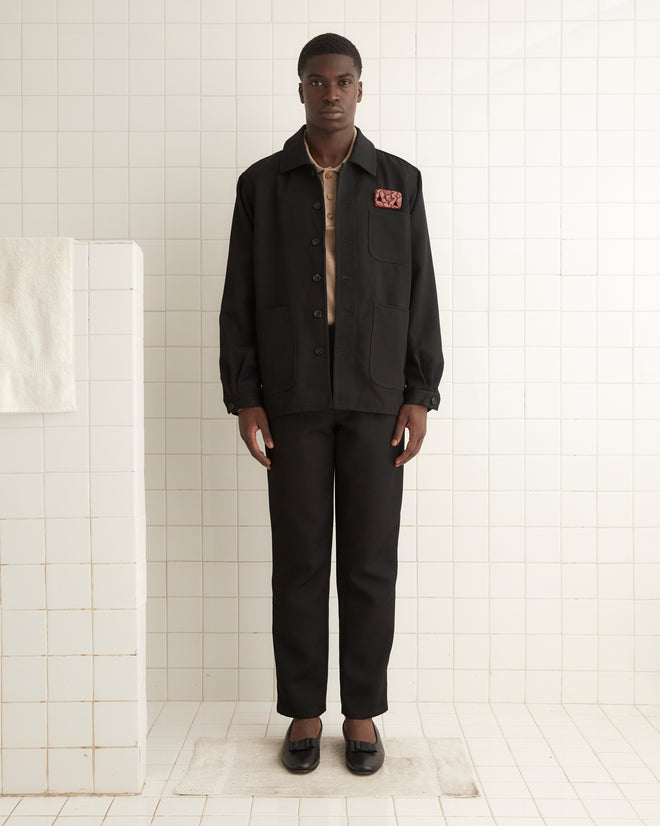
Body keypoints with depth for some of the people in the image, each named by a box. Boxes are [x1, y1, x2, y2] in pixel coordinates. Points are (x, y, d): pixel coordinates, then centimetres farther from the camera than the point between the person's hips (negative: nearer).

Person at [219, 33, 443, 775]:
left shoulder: (399, 182, 9)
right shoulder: (261, 183, 8)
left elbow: (420, 295, 6)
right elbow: (239, 298, 6)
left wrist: (421, 394, 0)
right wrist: (243, 395, -2)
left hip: (376, 400, 0)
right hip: (292, 401, 0)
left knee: (370, 564, 4)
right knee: (298, 561, 5)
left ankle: (362, 713, 20)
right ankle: (303, 713, 20)